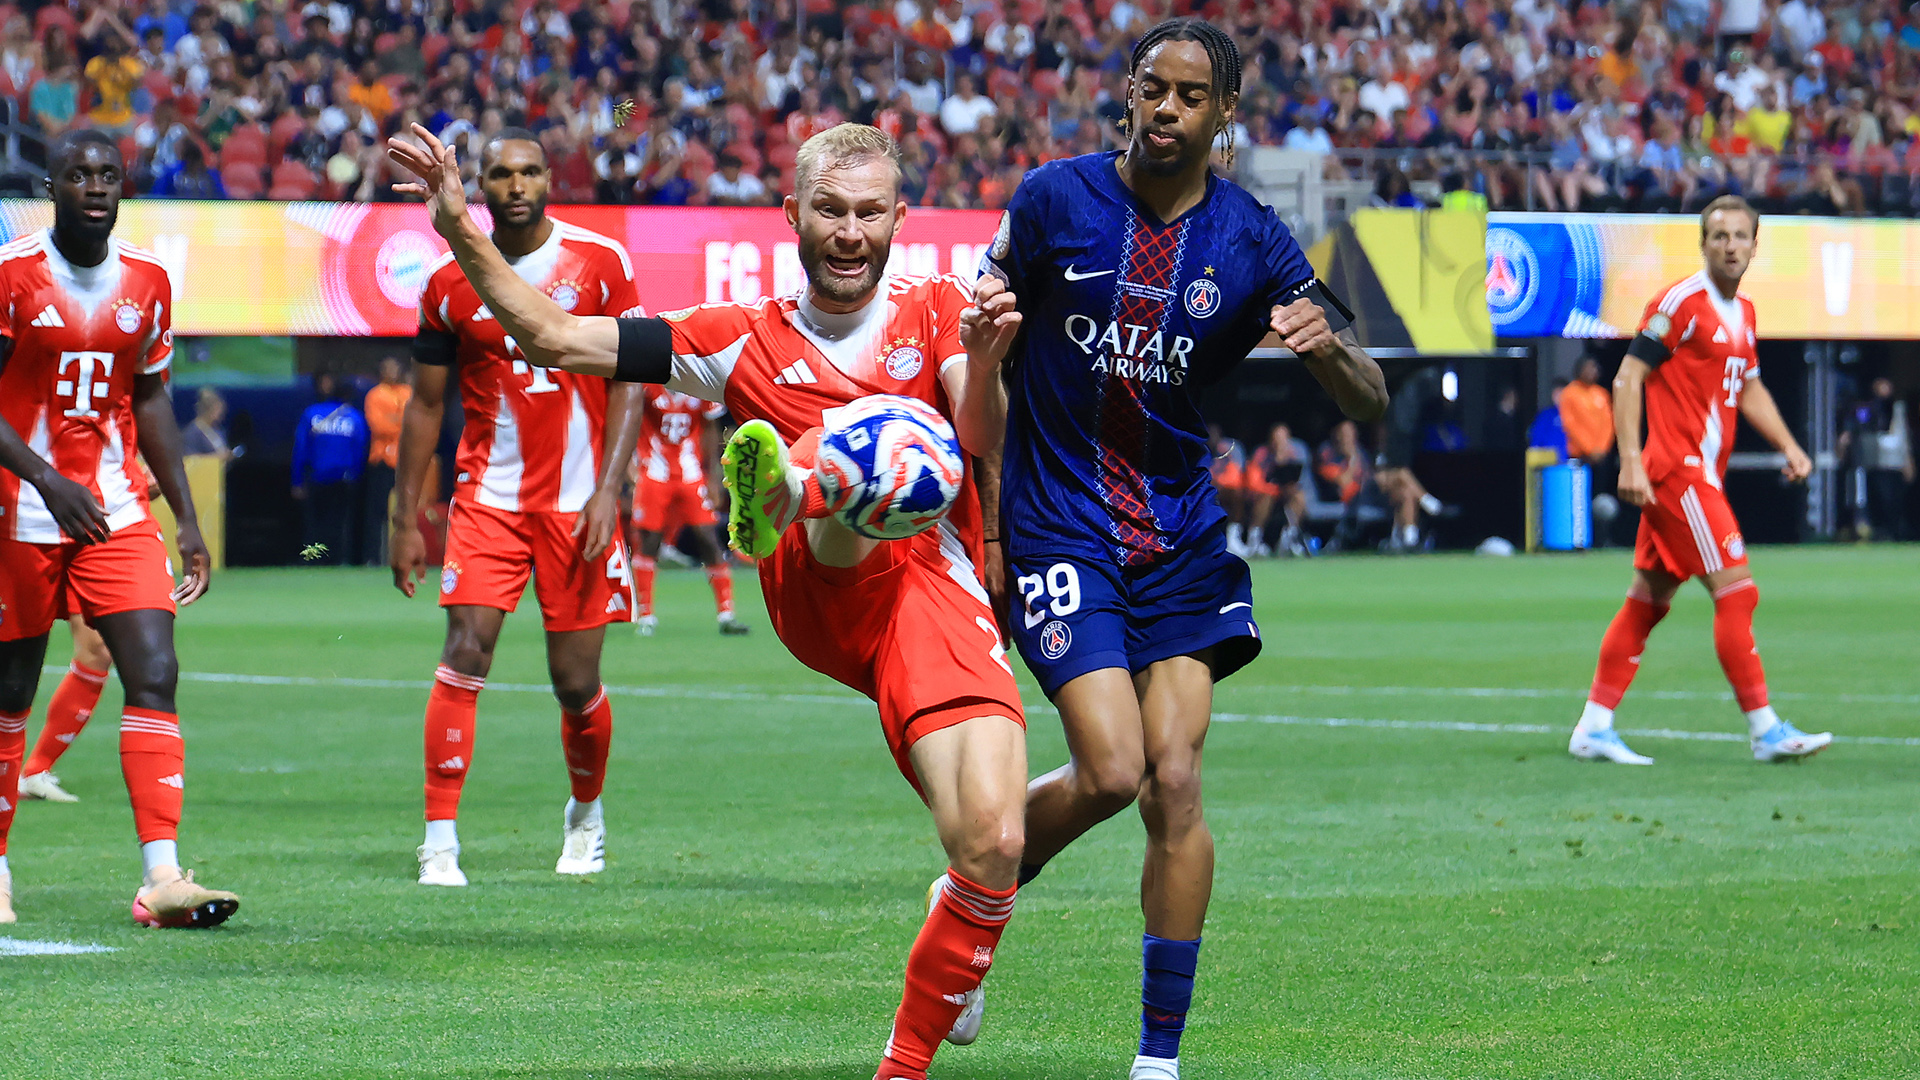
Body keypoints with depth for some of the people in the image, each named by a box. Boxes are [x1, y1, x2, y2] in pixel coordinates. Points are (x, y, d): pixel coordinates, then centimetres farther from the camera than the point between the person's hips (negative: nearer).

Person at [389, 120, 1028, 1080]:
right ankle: (783, 492, -67)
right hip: (821, 597, -1)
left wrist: (983, 364, -22)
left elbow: (981, 445, -1)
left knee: (992, 848, -18)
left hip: (937, 591, 1)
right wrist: (462, 234, 4)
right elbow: (555, 338, 15)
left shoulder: (936, 308, 16)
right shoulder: (747, 339, 17)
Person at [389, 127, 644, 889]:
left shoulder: (599, 263, -2)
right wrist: (406, 518, 7)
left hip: (577, 502, -1)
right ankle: (440, 838, -12)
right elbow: (426, 404, 10)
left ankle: (586, 813, 30)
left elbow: (627, 382, -1)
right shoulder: (451, 284, 3)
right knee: (465, 653, -14)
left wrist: (608, 490, -11)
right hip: (488, 496, 1)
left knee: (576, 678, 3)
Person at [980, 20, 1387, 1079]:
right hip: (1058, 532, -2)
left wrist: (1328, 347, -23)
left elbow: (1370, 403, -3)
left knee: (1175, 784, -7)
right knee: (1112, 772, -16)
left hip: (1180, 538, 2)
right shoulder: (1056, 199, -5)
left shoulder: (1250, 240, -2)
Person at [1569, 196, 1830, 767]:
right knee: (1736, 590, -11)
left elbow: (1749, 389, 27)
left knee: (1648, 600, 10)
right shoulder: (1681, 302, -11)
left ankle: (1594, 728, 13)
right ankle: (1765, 730, -9)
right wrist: (1630, 460, -20)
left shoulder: (1743, 312, 15)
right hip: (1677, 471, -9)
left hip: (1703, 475, 9)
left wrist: (1788, 446, 14)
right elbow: (1628, 377, -13)